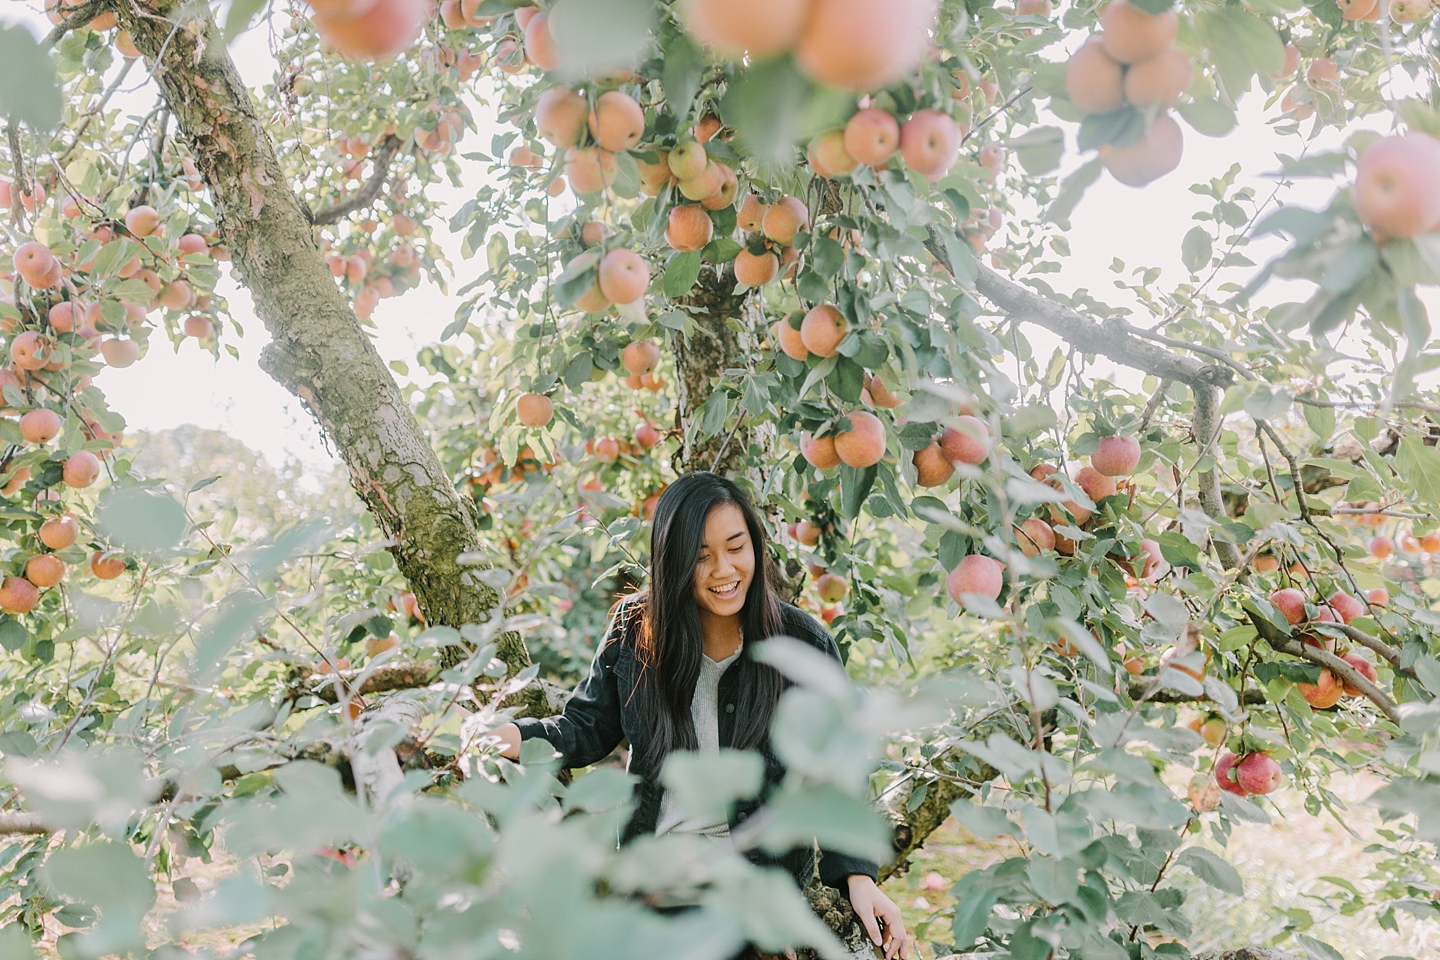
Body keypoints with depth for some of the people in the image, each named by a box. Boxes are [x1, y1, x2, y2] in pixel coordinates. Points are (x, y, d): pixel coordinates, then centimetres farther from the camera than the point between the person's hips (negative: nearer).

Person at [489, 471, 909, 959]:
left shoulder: (805, 644, -8)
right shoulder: (635, 629, -4)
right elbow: (588, 726, 4)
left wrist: (857, 874, -14)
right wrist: (519, 737, -17)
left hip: (763, 867, -2)